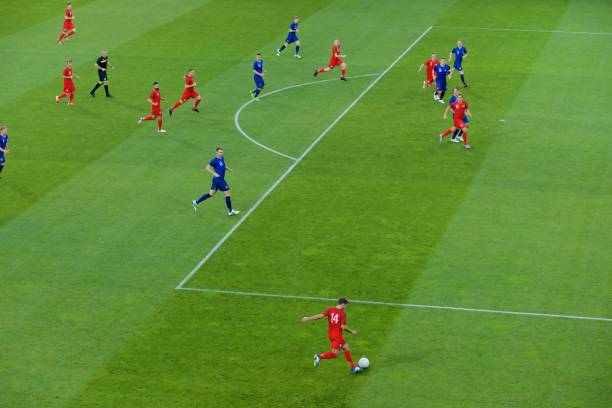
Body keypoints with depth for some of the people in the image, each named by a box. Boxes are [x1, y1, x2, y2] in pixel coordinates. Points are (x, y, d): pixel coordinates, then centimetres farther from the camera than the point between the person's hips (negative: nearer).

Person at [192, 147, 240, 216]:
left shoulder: (222, 158, 10)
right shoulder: (215, 160, -16)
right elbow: (207, 168, -13)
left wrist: (228, 168, 7)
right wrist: (214, 173, -23)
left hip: (220, 179, 9)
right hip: (219, 179, -9)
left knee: (211, 194, 14)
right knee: (228, 193, -1)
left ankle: (196, 202, 18)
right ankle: (230, 211, 10)